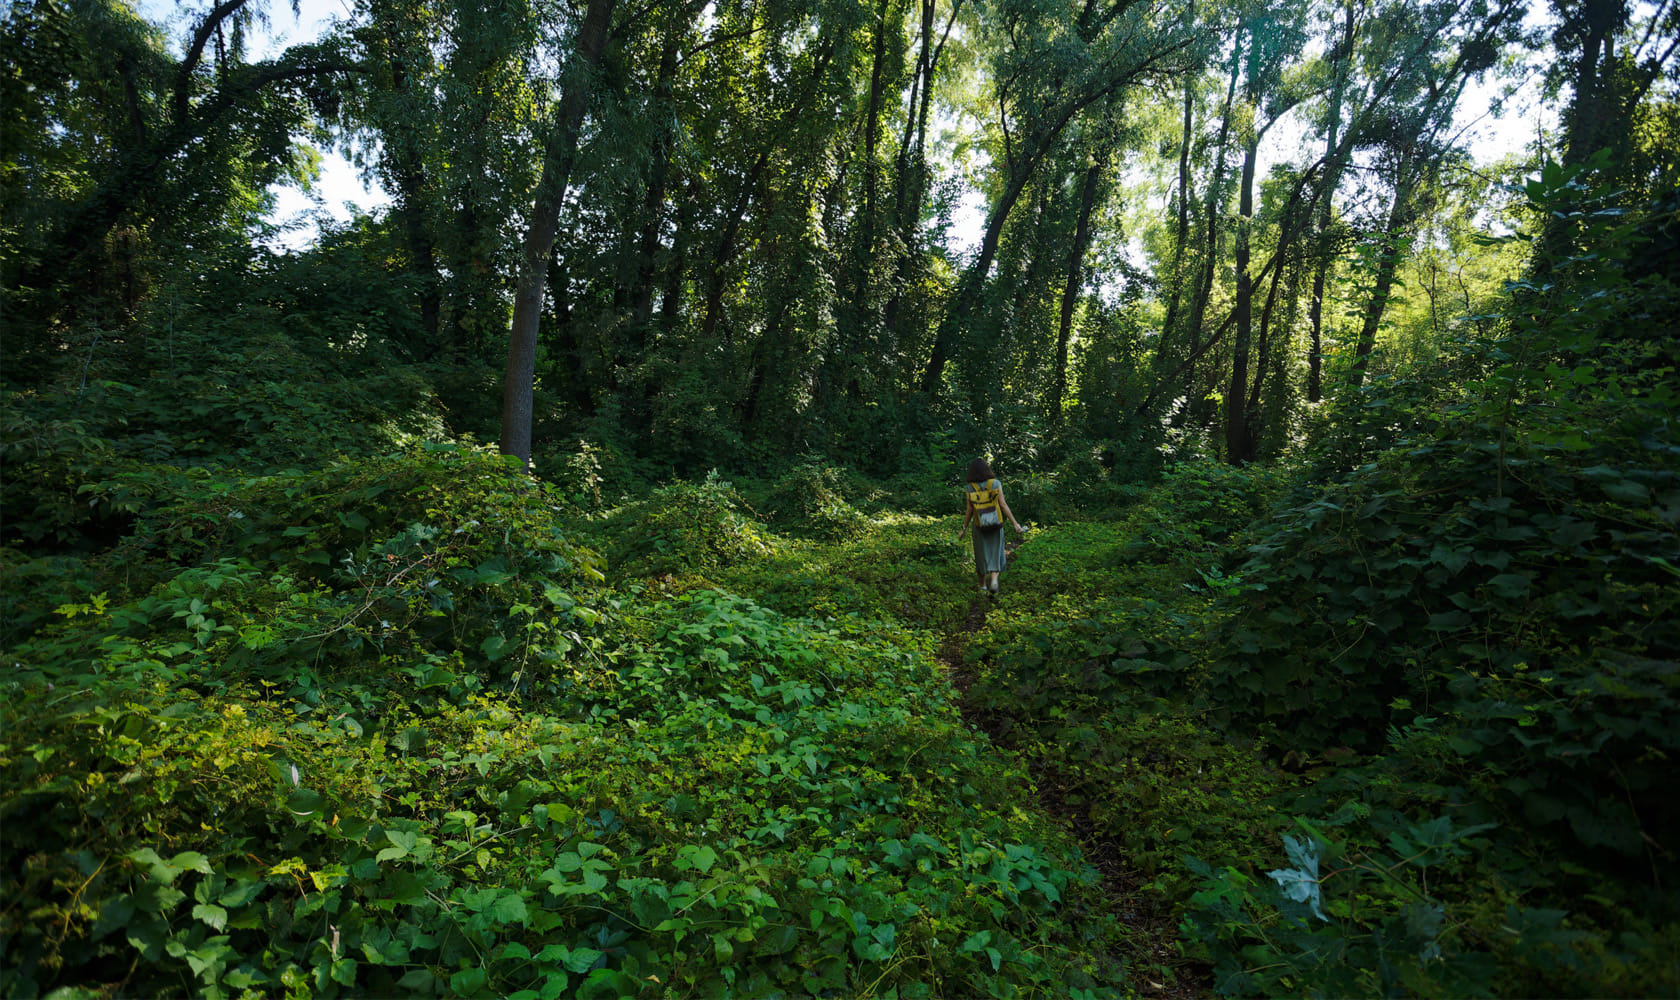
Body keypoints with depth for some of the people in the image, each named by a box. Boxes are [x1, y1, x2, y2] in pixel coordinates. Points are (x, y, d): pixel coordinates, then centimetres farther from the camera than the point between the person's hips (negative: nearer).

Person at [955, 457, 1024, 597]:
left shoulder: (970, 488, -8)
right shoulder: (996, 483, -9)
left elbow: (969, 511, -8)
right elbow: (1003, 505, -12)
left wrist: (963, 529, 3)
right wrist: (1015, 524, -9)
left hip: (979, 527, 1)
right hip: (996, 526, -1)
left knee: (982, 555, 16)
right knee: (995, 554, 9)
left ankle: (983, 586, 27)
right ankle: (994, 580, -15)